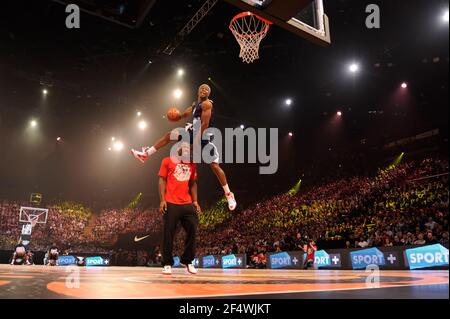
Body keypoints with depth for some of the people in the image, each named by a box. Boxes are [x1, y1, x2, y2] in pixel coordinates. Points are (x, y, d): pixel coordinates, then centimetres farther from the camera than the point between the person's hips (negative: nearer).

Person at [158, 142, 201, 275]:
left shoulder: (192, 164, 18)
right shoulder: (167, 161, 6)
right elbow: (162, 180, 1)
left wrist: (195, 201, 10)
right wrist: (162, 200, -9)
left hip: (187, 203, 4)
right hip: (171, 203, -4)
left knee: (192, 230, 0)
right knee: (168, 234, -2)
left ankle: (187, 261, 15)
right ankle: (167, 264, 9)